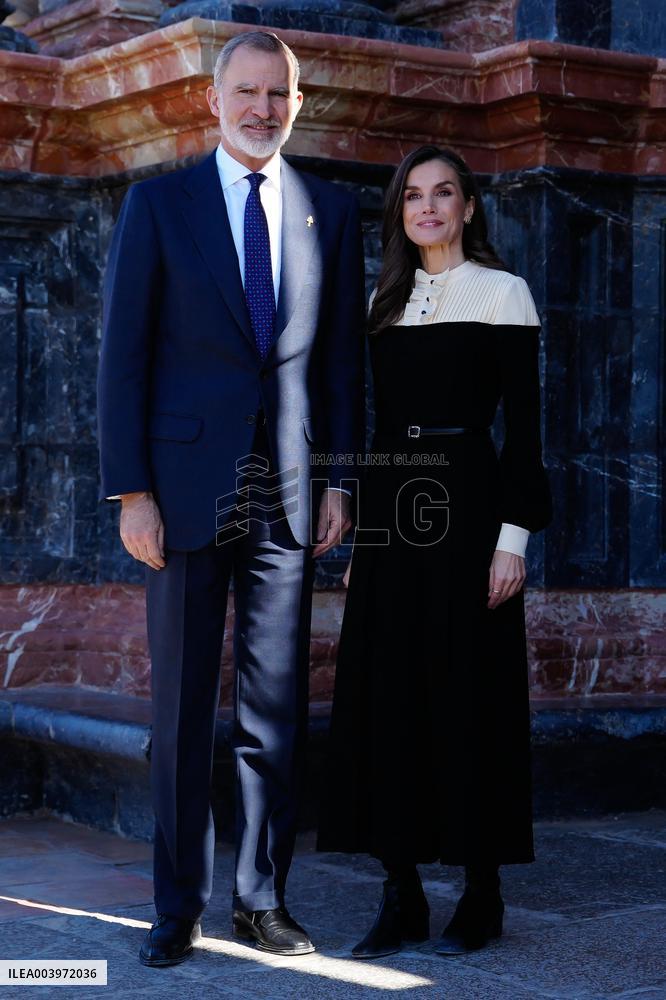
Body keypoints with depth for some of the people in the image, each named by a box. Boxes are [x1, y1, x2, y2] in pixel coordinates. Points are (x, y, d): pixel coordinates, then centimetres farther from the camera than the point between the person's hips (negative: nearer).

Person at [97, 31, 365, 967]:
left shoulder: (332, 210, 9)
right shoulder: (158, 203, 2)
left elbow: (343, 354, 11)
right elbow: (125, 353, -1)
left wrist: (340, 479, 4)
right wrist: (130, 492, -7)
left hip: (288, 493, 2)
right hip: (187, 485, -2)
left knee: (277, 706, 5)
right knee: (182, 705, 4)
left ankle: (263, 897, 17)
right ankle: (179, 906, 14)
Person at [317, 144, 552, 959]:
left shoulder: (503, 292, 0)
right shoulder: (385, 300, 15)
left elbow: (523, 424, -5)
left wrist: (514, 535, -13)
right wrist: (358, 534, 13)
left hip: (466, 502, -5)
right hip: (390, 506, 5)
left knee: (469, 695, -2)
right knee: (384, 697, 3)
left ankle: (483, 892, 9)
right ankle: (402, 894, 10)